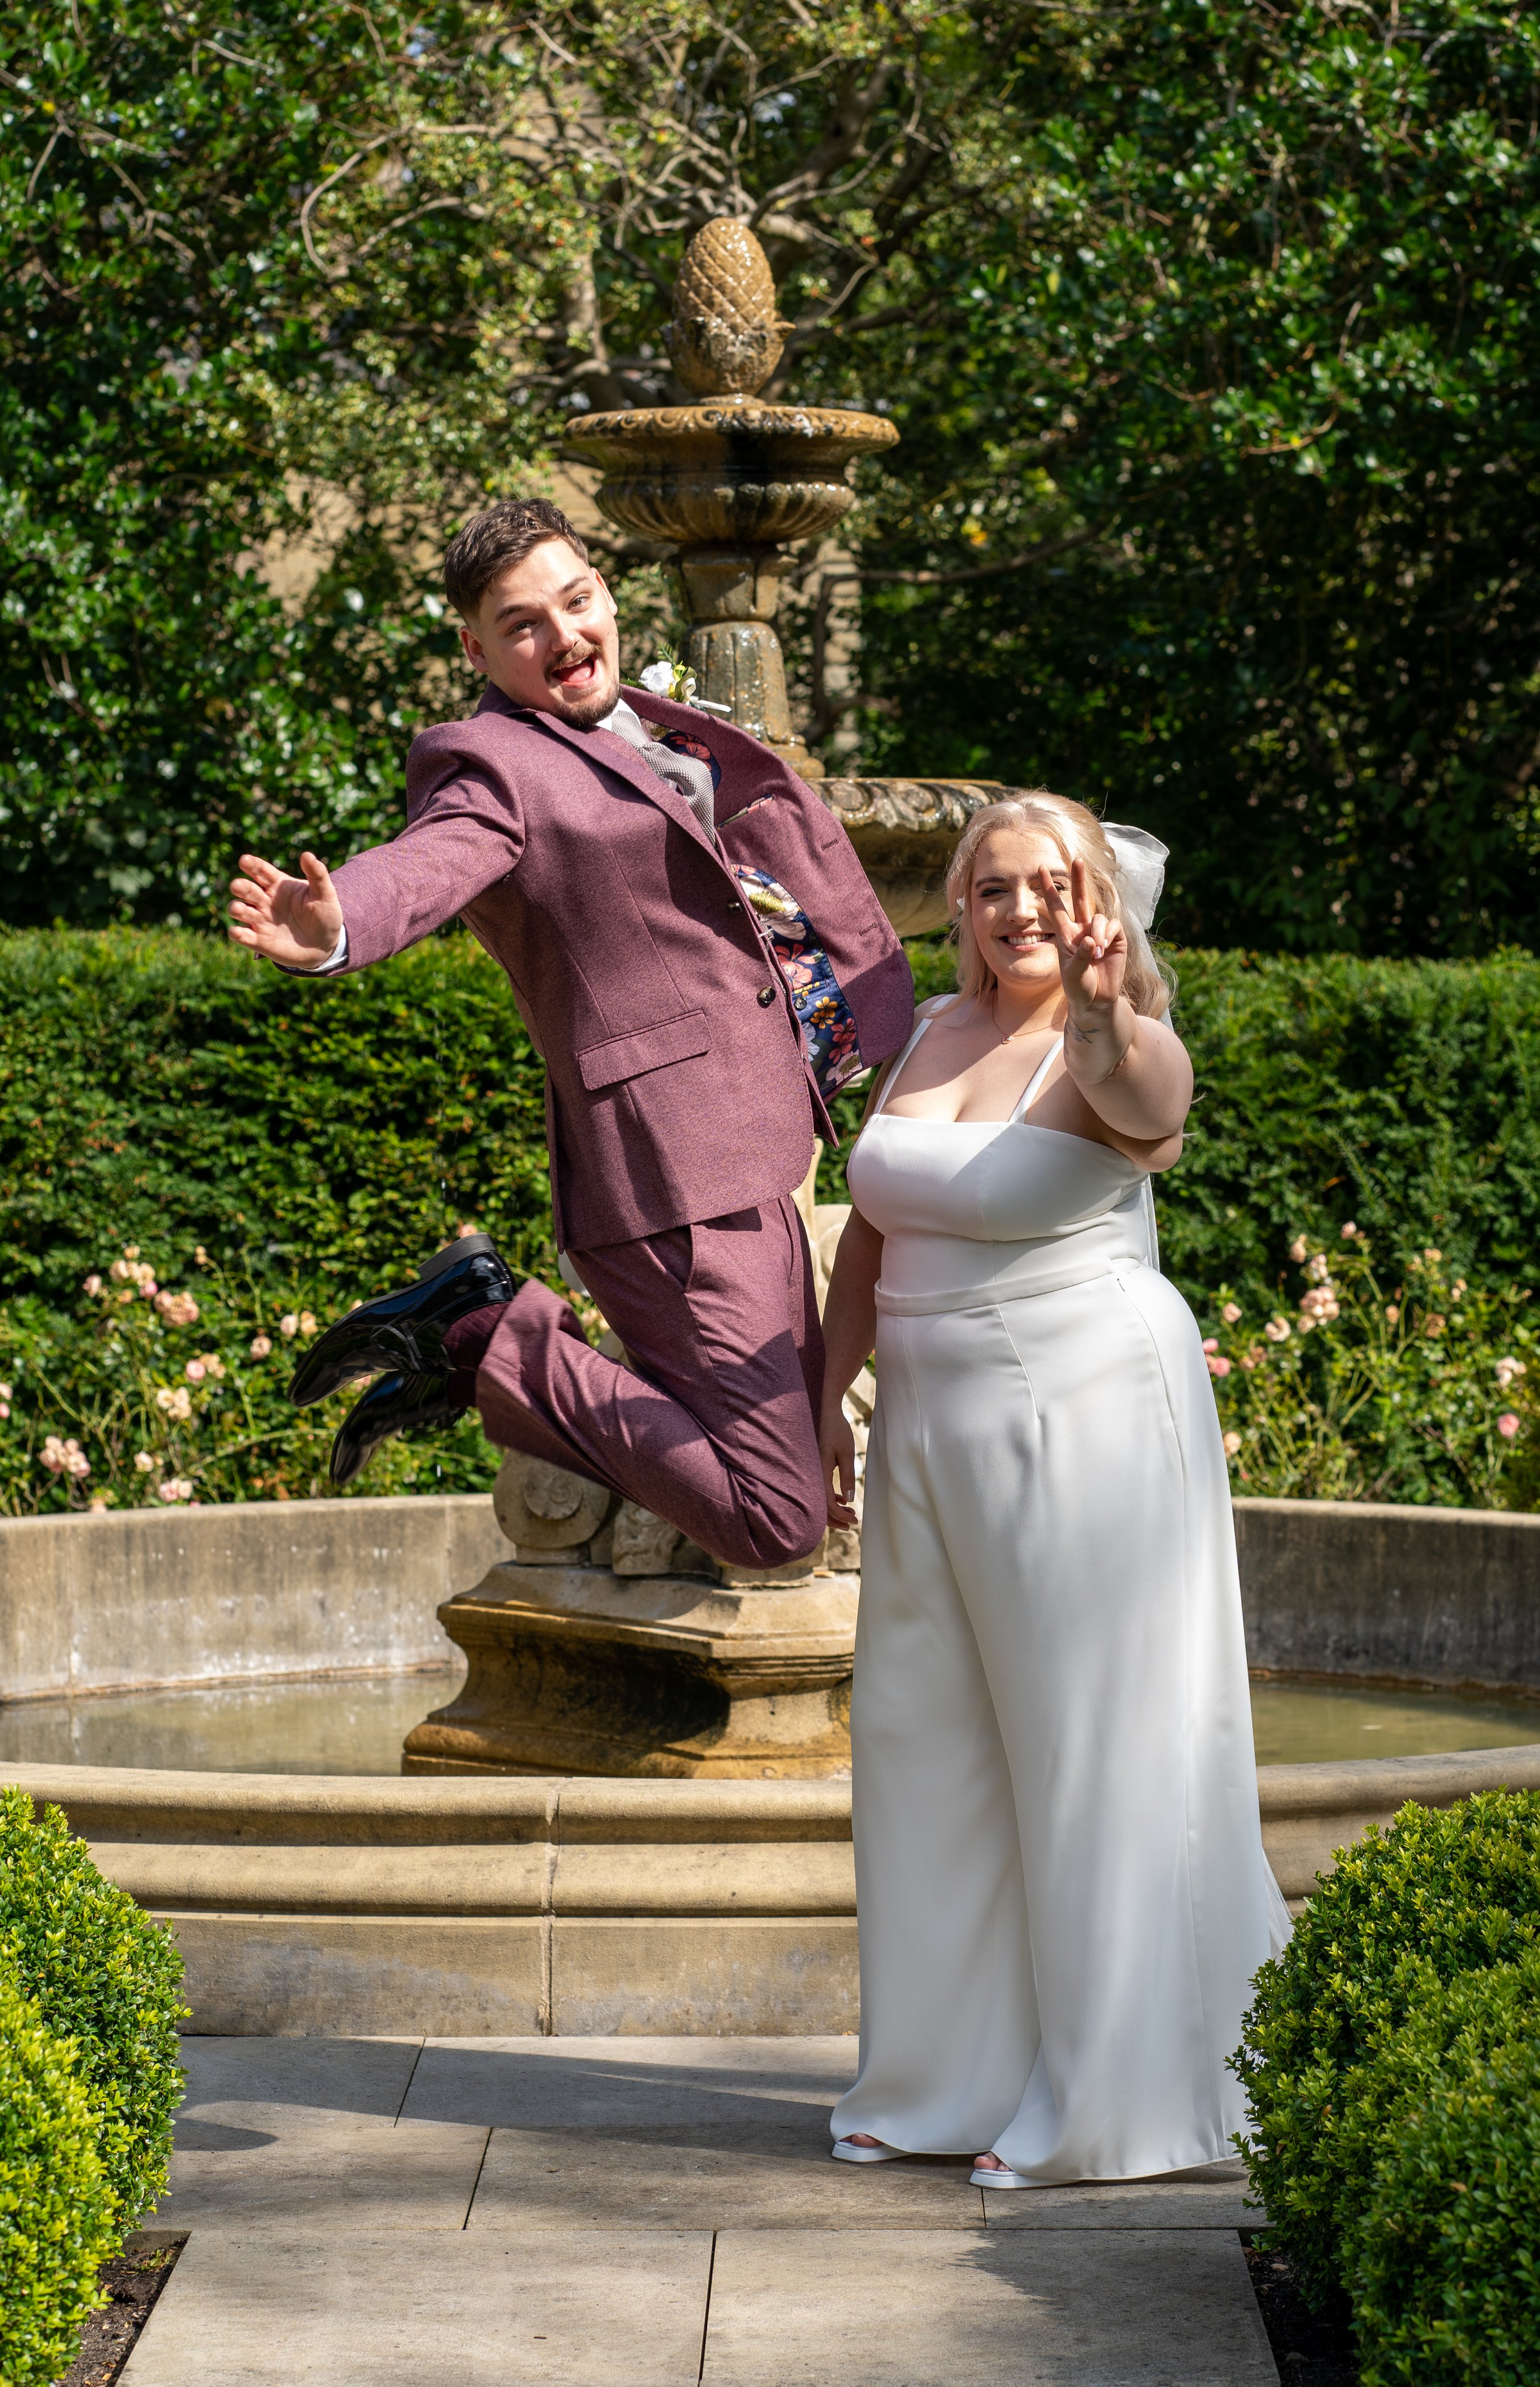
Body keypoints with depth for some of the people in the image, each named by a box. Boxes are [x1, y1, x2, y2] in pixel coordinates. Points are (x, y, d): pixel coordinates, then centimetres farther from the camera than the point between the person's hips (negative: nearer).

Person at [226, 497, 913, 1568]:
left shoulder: (654, 729, 18)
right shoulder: (491, 766, -9)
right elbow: (426, 864, -30)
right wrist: (332, 928, -52)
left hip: (750, 1175, 9)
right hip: (670, 1186, -9)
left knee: (812, 1473, 20)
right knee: (776, 1522, -14)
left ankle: (482, 1322, 17)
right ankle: (481, 1337, -3)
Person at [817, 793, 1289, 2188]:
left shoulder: (1121, 1054, -12)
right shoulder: (936, 1034, 9)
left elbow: (1149, 1097, -38)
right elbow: (873, 1228, 18)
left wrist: (1102, 1009, -58)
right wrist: (830, 1395, 15)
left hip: (1087, 1428, -7)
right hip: (931, 1432, 7)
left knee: (1097, 1747, -2)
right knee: (928, 1742, 11)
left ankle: (1113, 2098, 6)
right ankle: (955, 2076, 24)